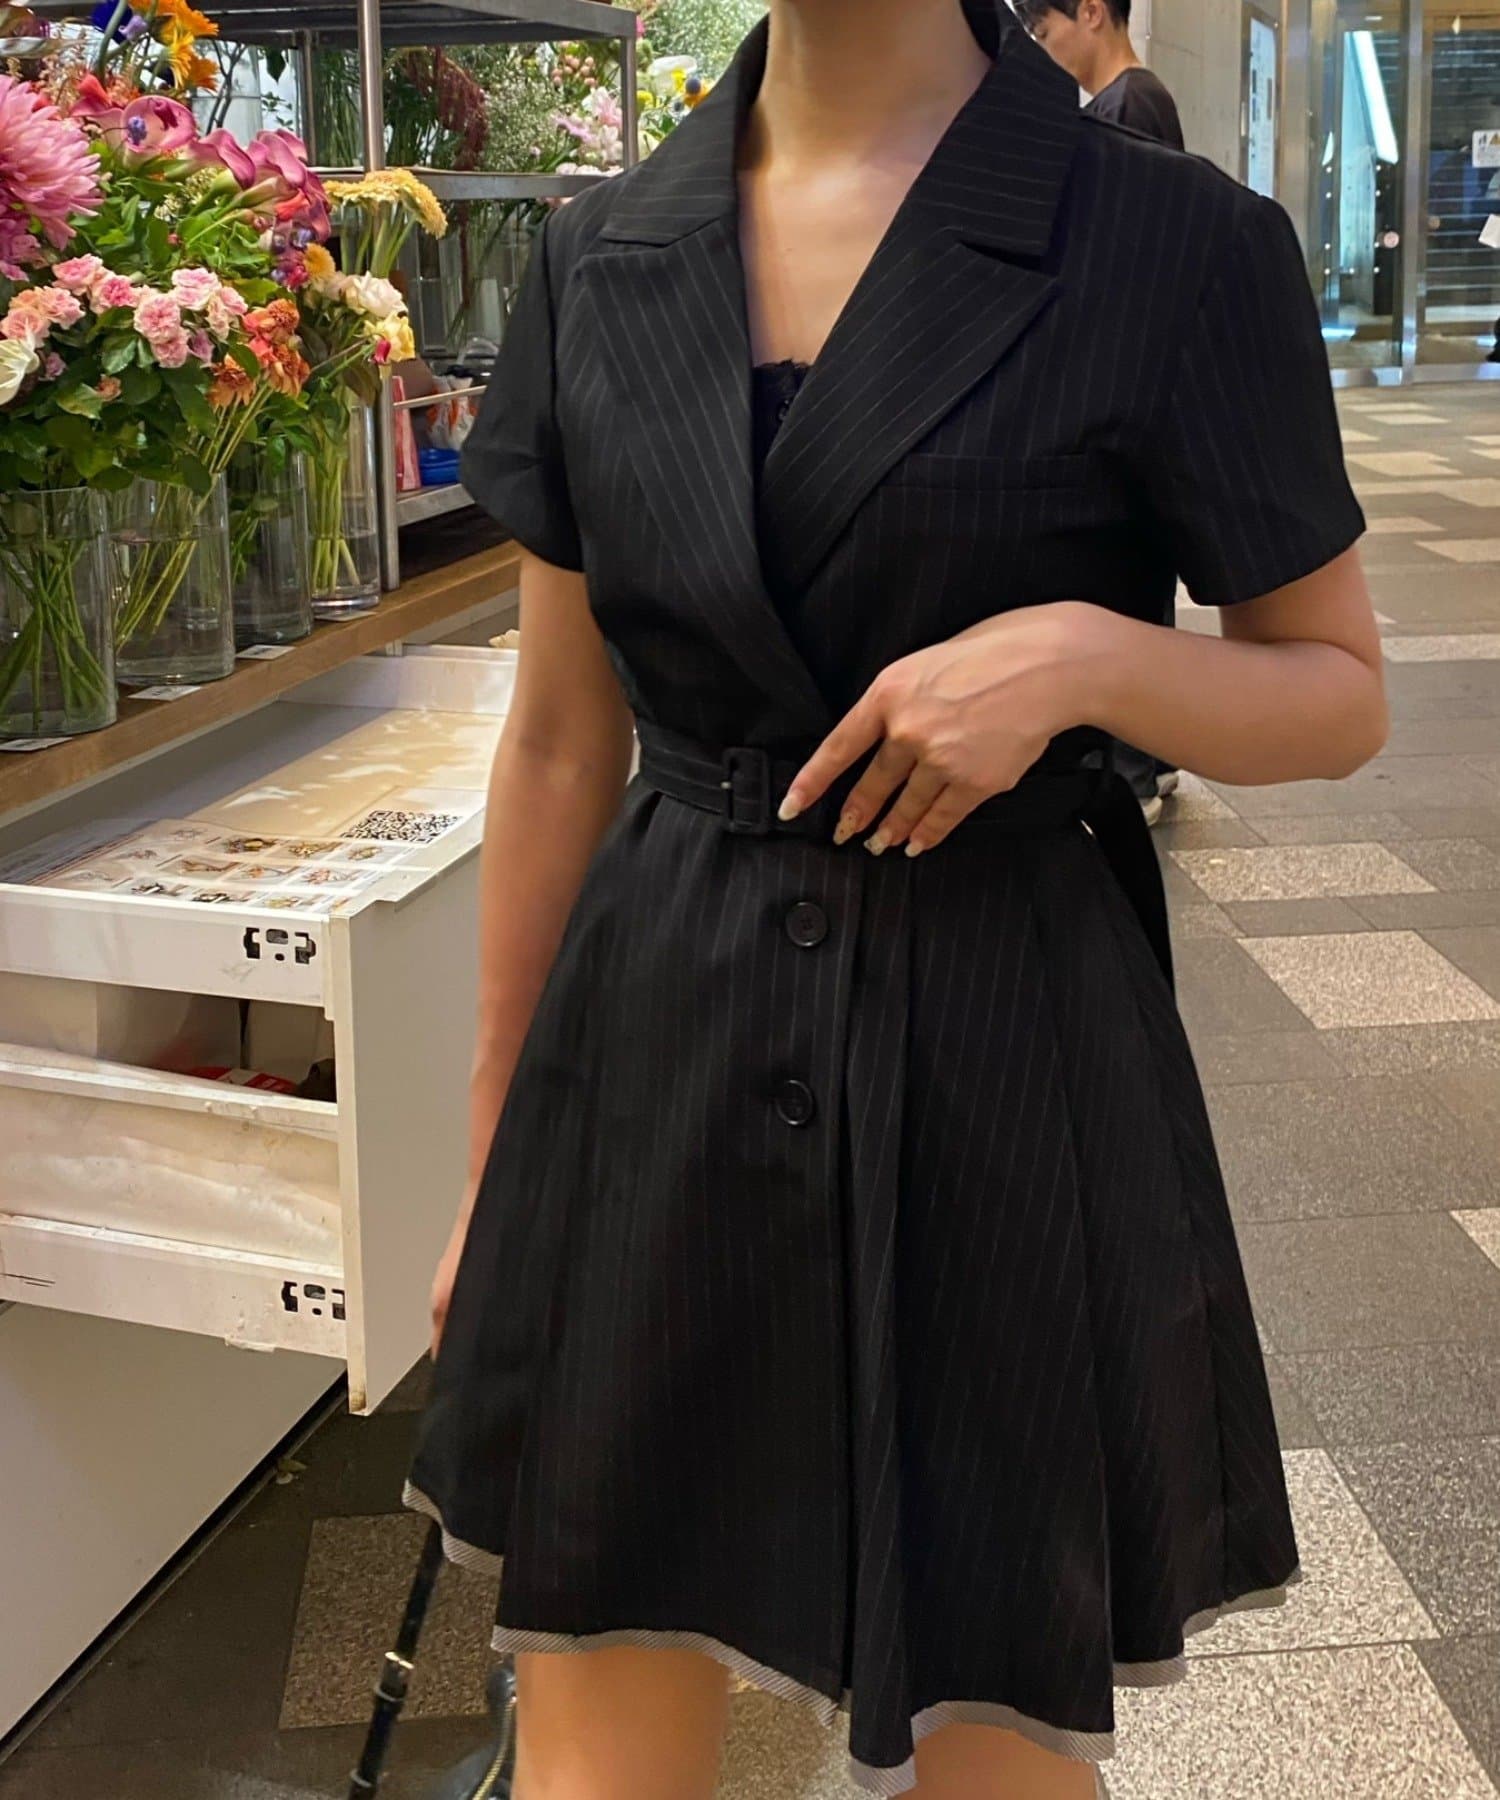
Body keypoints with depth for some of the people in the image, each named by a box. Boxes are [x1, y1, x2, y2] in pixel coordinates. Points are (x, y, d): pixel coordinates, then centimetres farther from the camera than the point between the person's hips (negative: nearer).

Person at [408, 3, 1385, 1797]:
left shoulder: (1173, 243, -6)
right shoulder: (601, 257, 4)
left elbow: (1340, 696, 2)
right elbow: (558, 744, 9)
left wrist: (1088, 652, -19)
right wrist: (492, 1165, 11)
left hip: (1003, 1087, -2)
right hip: (655, 1062, 3)